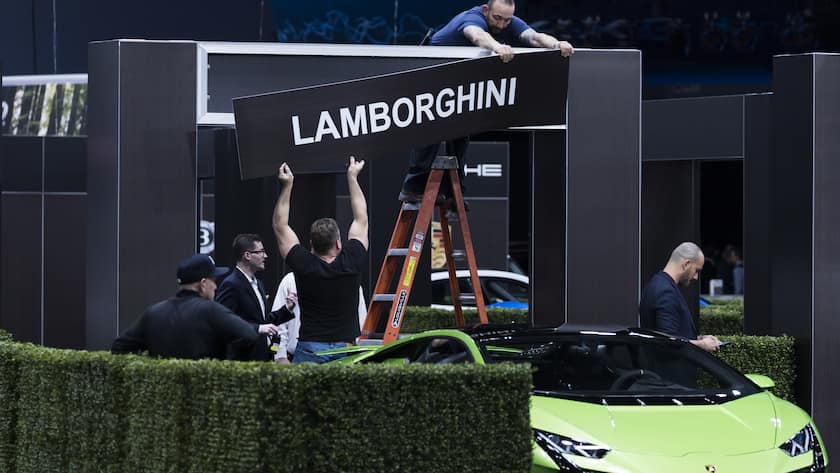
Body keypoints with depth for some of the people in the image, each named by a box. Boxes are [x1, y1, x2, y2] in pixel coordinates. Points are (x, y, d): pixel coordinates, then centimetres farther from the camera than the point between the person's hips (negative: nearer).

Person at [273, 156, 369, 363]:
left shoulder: (304, 266, -4)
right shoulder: (351, 263, -2)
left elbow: (280, 227, 9)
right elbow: (361, 220, 13)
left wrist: (287, 186, 12)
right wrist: (352, 178, 22)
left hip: (309, 349, -1)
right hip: (345, 349, 1)